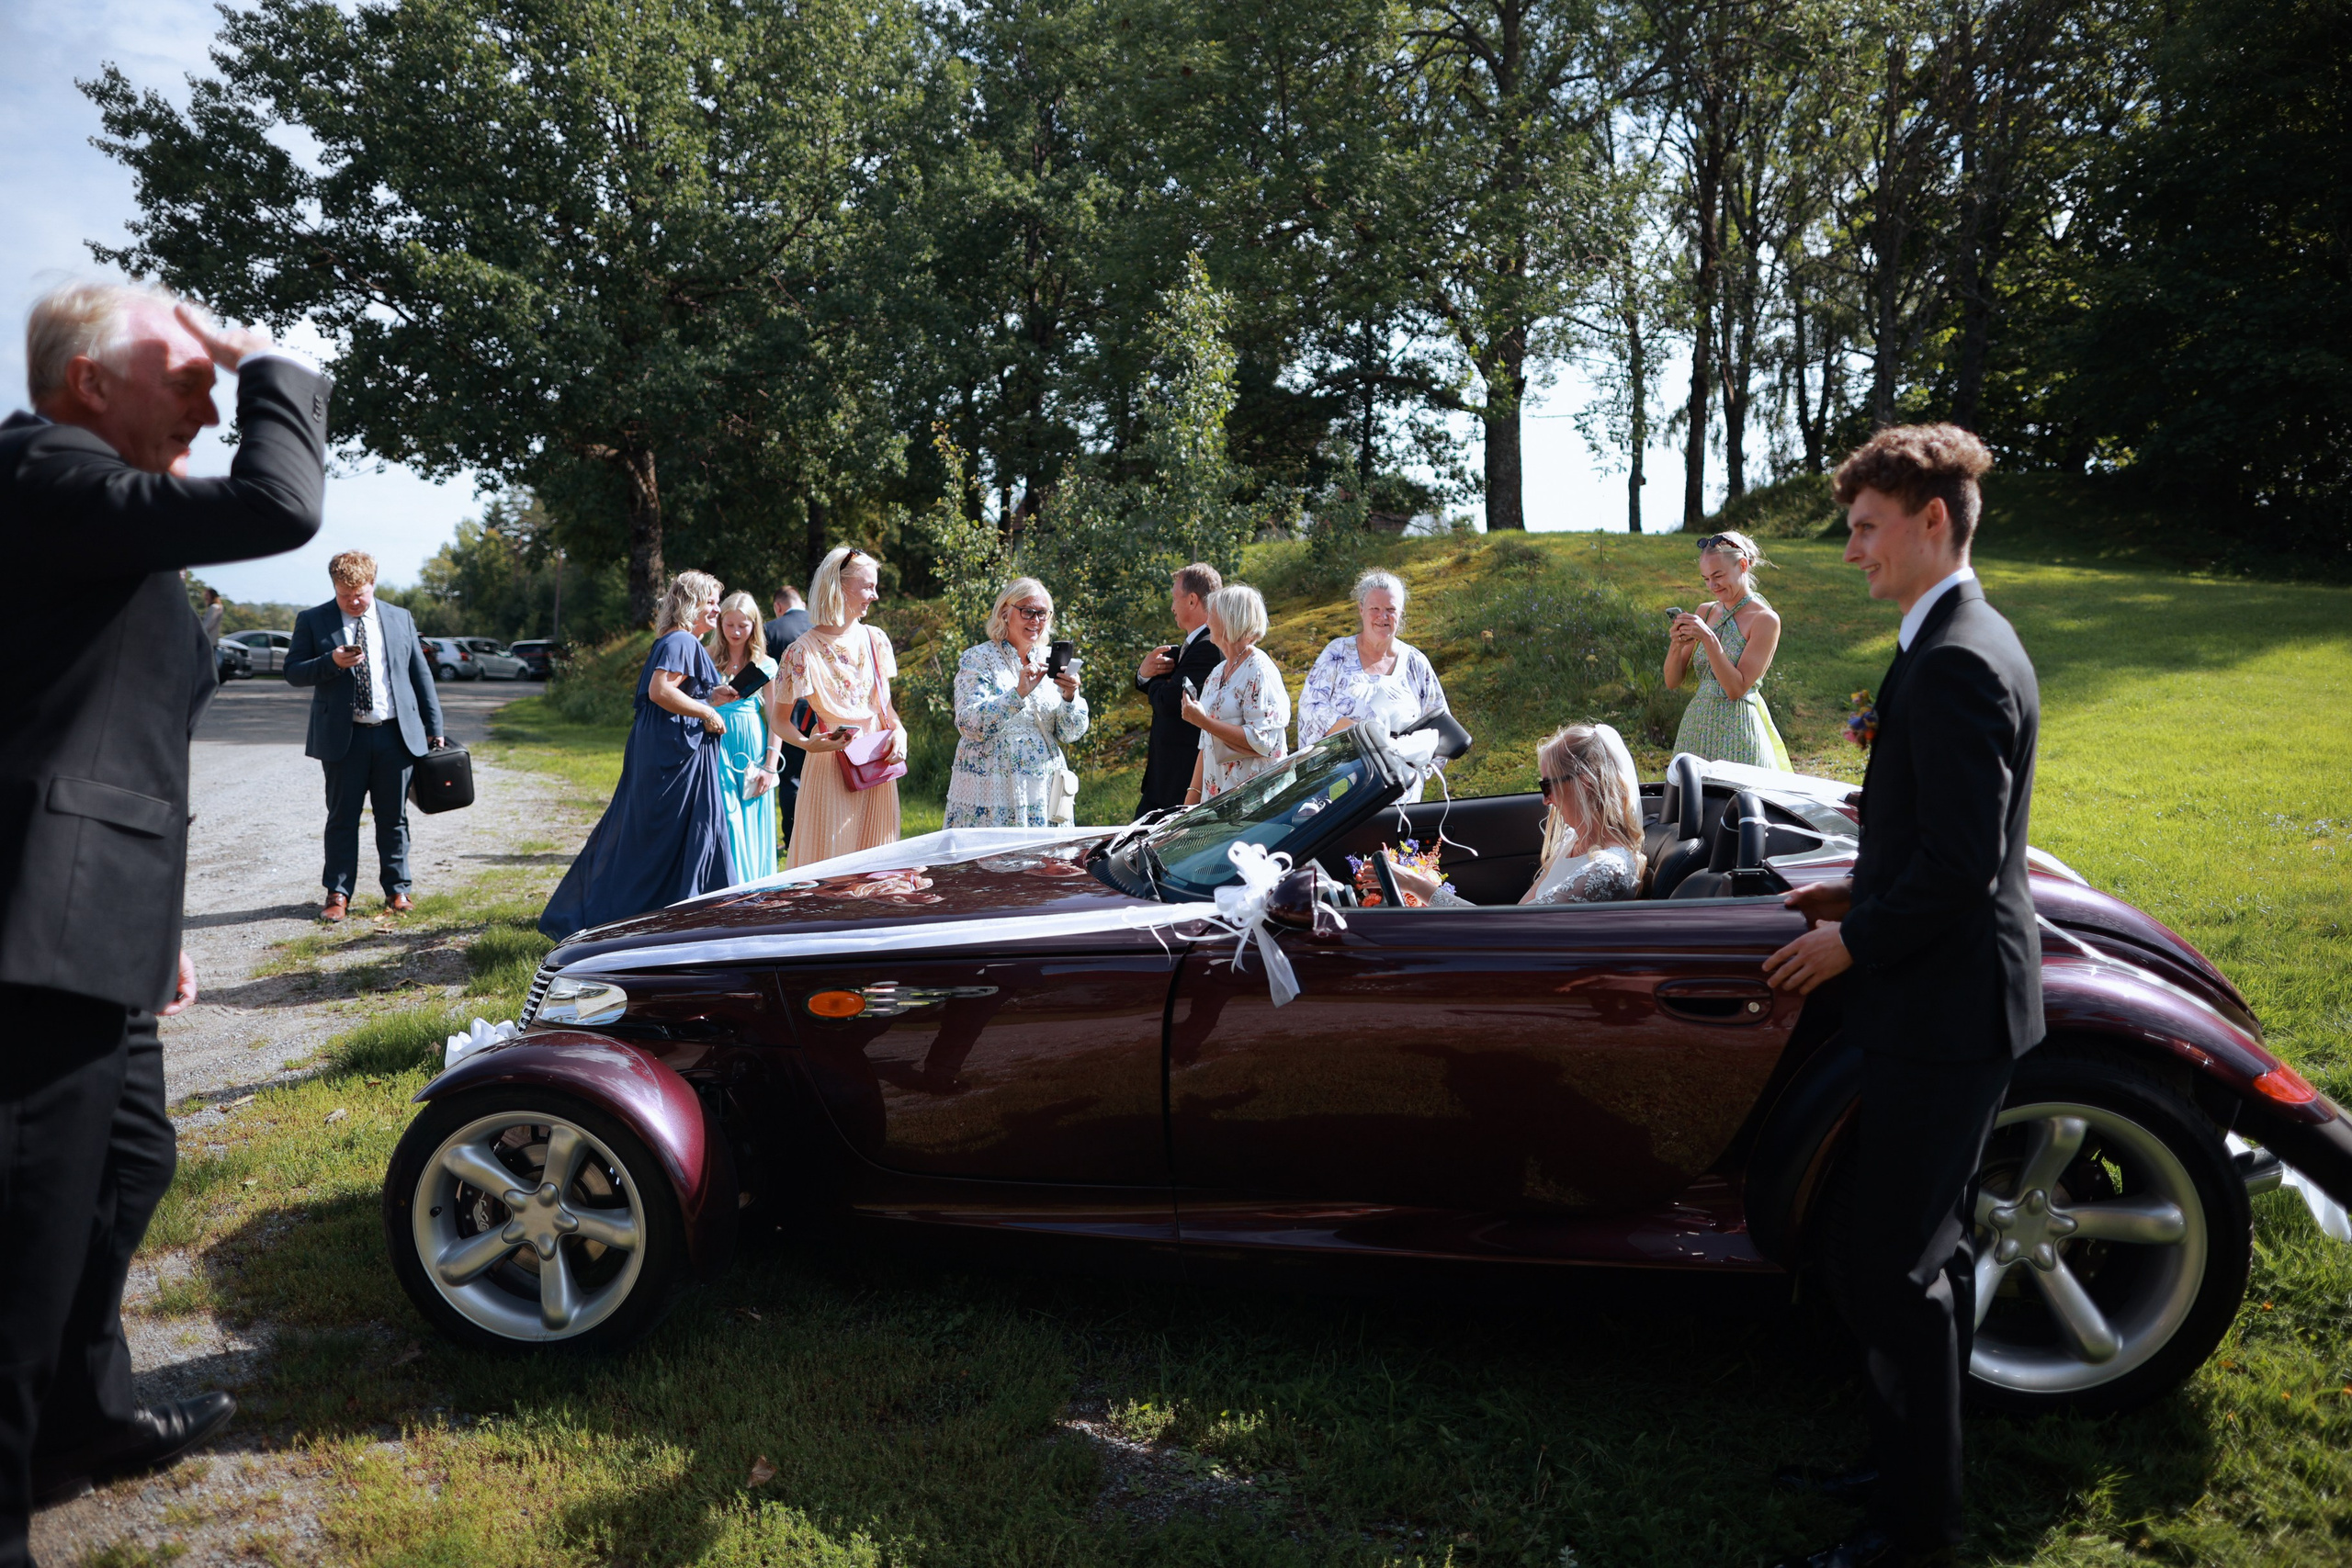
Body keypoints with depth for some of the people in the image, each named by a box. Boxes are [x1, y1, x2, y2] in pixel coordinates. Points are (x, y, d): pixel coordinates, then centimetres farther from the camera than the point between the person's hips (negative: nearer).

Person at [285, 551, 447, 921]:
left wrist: (434, 728, 9)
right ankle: (338, 893, 11)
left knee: (393, 818, 8)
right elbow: (292, 671, 1)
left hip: (396, 735, 1)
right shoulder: (312, 621, 5)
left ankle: (396, 889, 18)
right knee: (342, 818, 3)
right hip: (344, 737, -1)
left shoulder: (400, 619, 11)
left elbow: (421, 674, 13)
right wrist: (331, 662, -18)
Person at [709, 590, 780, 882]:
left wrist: (770, 766, -3)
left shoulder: (766, 666, 5)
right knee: (726, 824, -6)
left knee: (752, 828, 2)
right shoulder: (709, 662, 7)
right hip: (718, 748, 0)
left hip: (753, 747, 0)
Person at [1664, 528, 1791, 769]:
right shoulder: (1706, 613, 9)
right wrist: (1676, 644, -11)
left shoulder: (1765, 620, -7)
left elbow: (1736, 688, -14)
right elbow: (1672, 680, 7)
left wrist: (1708, 638, -19)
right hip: (1697, 726, 5)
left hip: (1737, 729, -5)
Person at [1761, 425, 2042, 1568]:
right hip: (1951, 1009, 11)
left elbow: (1961, 869, -25)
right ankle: (1912, 1462, 36)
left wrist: (1854, 943, -12)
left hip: (1940, 1014, -11)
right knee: (1929, 1251, 20)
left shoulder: (1954, 663, -22)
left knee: (1897, 1270, 0)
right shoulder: (1966, 640, 11)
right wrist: (1865, 890, 11)